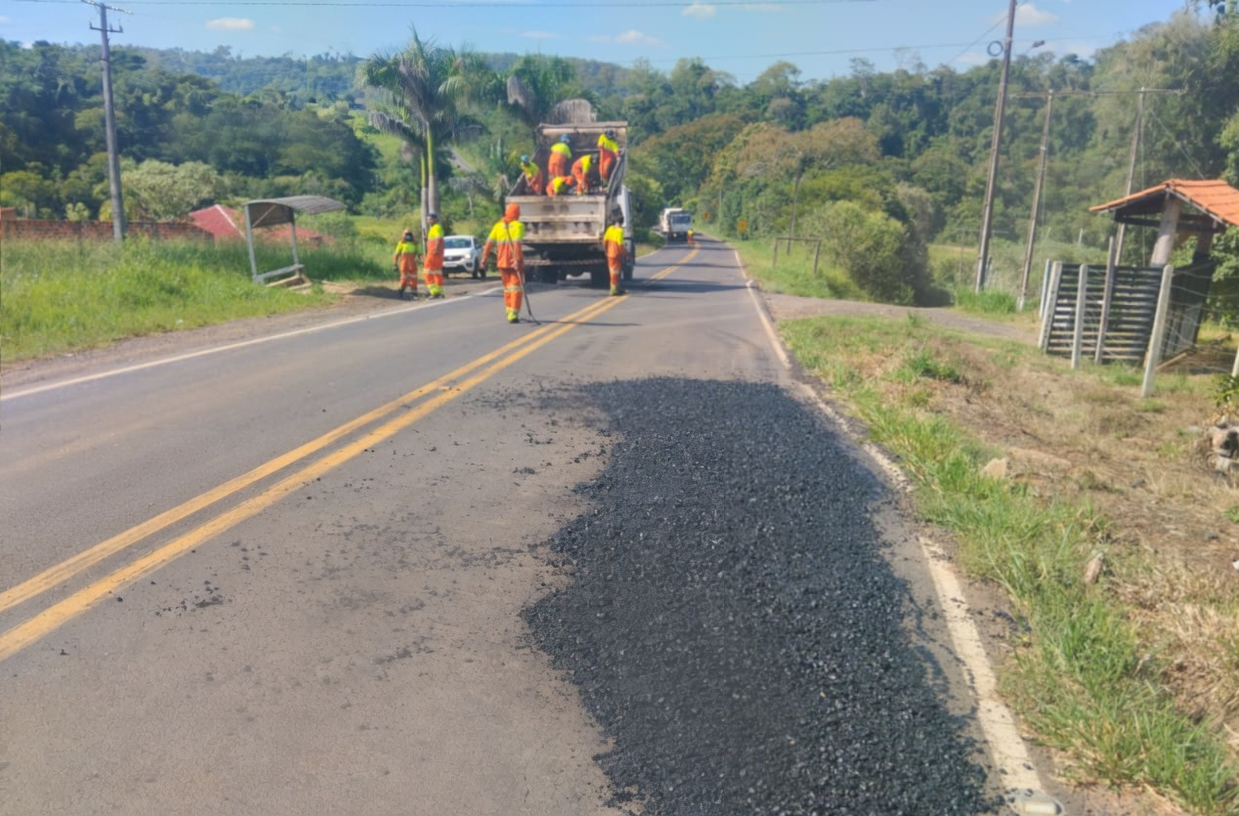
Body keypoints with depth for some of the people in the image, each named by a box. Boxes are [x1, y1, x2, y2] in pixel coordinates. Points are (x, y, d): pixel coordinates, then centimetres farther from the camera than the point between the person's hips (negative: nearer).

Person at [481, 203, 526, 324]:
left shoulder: (498, 225, 7)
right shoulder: (518, 225, -6)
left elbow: (489, 242, 1)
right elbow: (517, 243, -20)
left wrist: (485, 257, 3)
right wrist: (517, 259, -25)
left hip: (502, 261, 5)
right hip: (515, 261, -5)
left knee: (507, 287, 18)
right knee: (516, 287, 0)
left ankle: (509, 312, 23)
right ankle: (513, 315, -8)